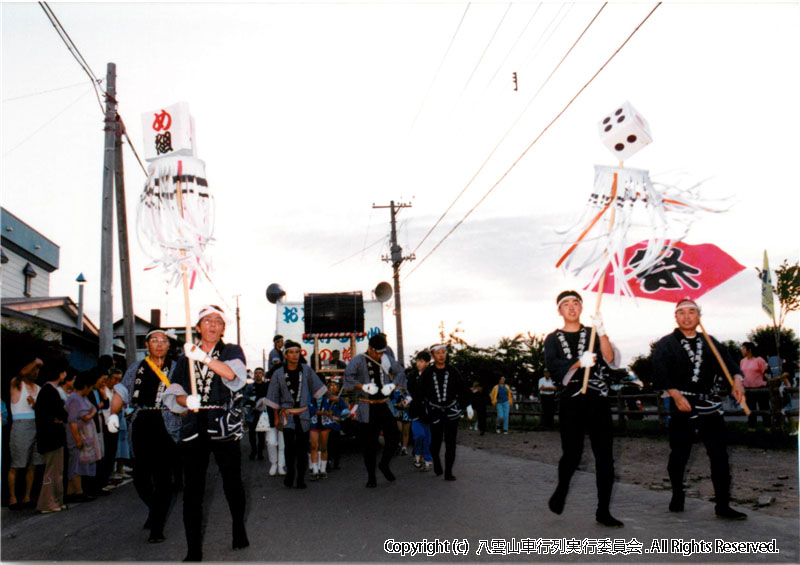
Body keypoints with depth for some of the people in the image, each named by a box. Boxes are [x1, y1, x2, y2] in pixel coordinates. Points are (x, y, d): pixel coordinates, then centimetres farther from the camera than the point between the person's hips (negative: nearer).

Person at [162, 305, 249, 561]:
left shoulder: (232, 351, 7)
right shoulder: (186, 357, 14)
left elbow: (233, 373, -16)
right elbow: (173, 393, 9)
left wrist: (203, 357, -27)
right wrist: (186, 400, -14)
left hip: (225, 428, -2)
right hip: (194, 428, 2)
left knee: (232, 484, 5)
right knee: (192, 490, -2)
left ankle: (239, 529, 31)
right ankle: (193, 550, 6)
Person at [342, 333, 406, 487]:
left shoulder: (387, 359, 7)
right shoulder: (359, 360, -8)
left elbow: (400, 372, 17)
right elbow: (348, 374, -20)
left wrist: (392, 385, 0)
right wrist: (363, 386, -24)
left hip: (384, 405, 4)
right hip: (367, 408, -4)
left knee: (394, 436, -3)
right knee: (369, 443, 2)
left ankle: (384, 464, 24)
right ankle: (371, 476, 15)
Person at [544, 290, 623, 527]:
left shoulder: (594, 335, 13)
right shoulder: (553, 339, 11)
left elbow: (611, 360, -4)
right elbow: (553, 366, -8)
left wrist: (602, 332, -19)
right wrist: (579, 363, -24)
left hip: (597, 402, 1)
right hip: (570, 403, -1)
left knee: (604, 457, -2)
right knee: (572, 455, -4)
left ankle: (603, 511, 8)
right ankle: (561, 490, 26)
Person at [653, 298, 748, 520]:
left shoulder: (710, 342, 15)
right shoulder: (666, 344, 2)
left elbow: (727, 362, 6)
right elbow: (660, 372, -11)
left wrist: (737, 379, -15)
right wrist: (676, 394, -22)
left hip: (709, 405, 3)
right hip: (681, 404, -3)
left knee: (719, 455, -1)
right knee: (679, 454, 4)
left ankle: (723, 505, 5)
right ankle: (677, 496, 23)